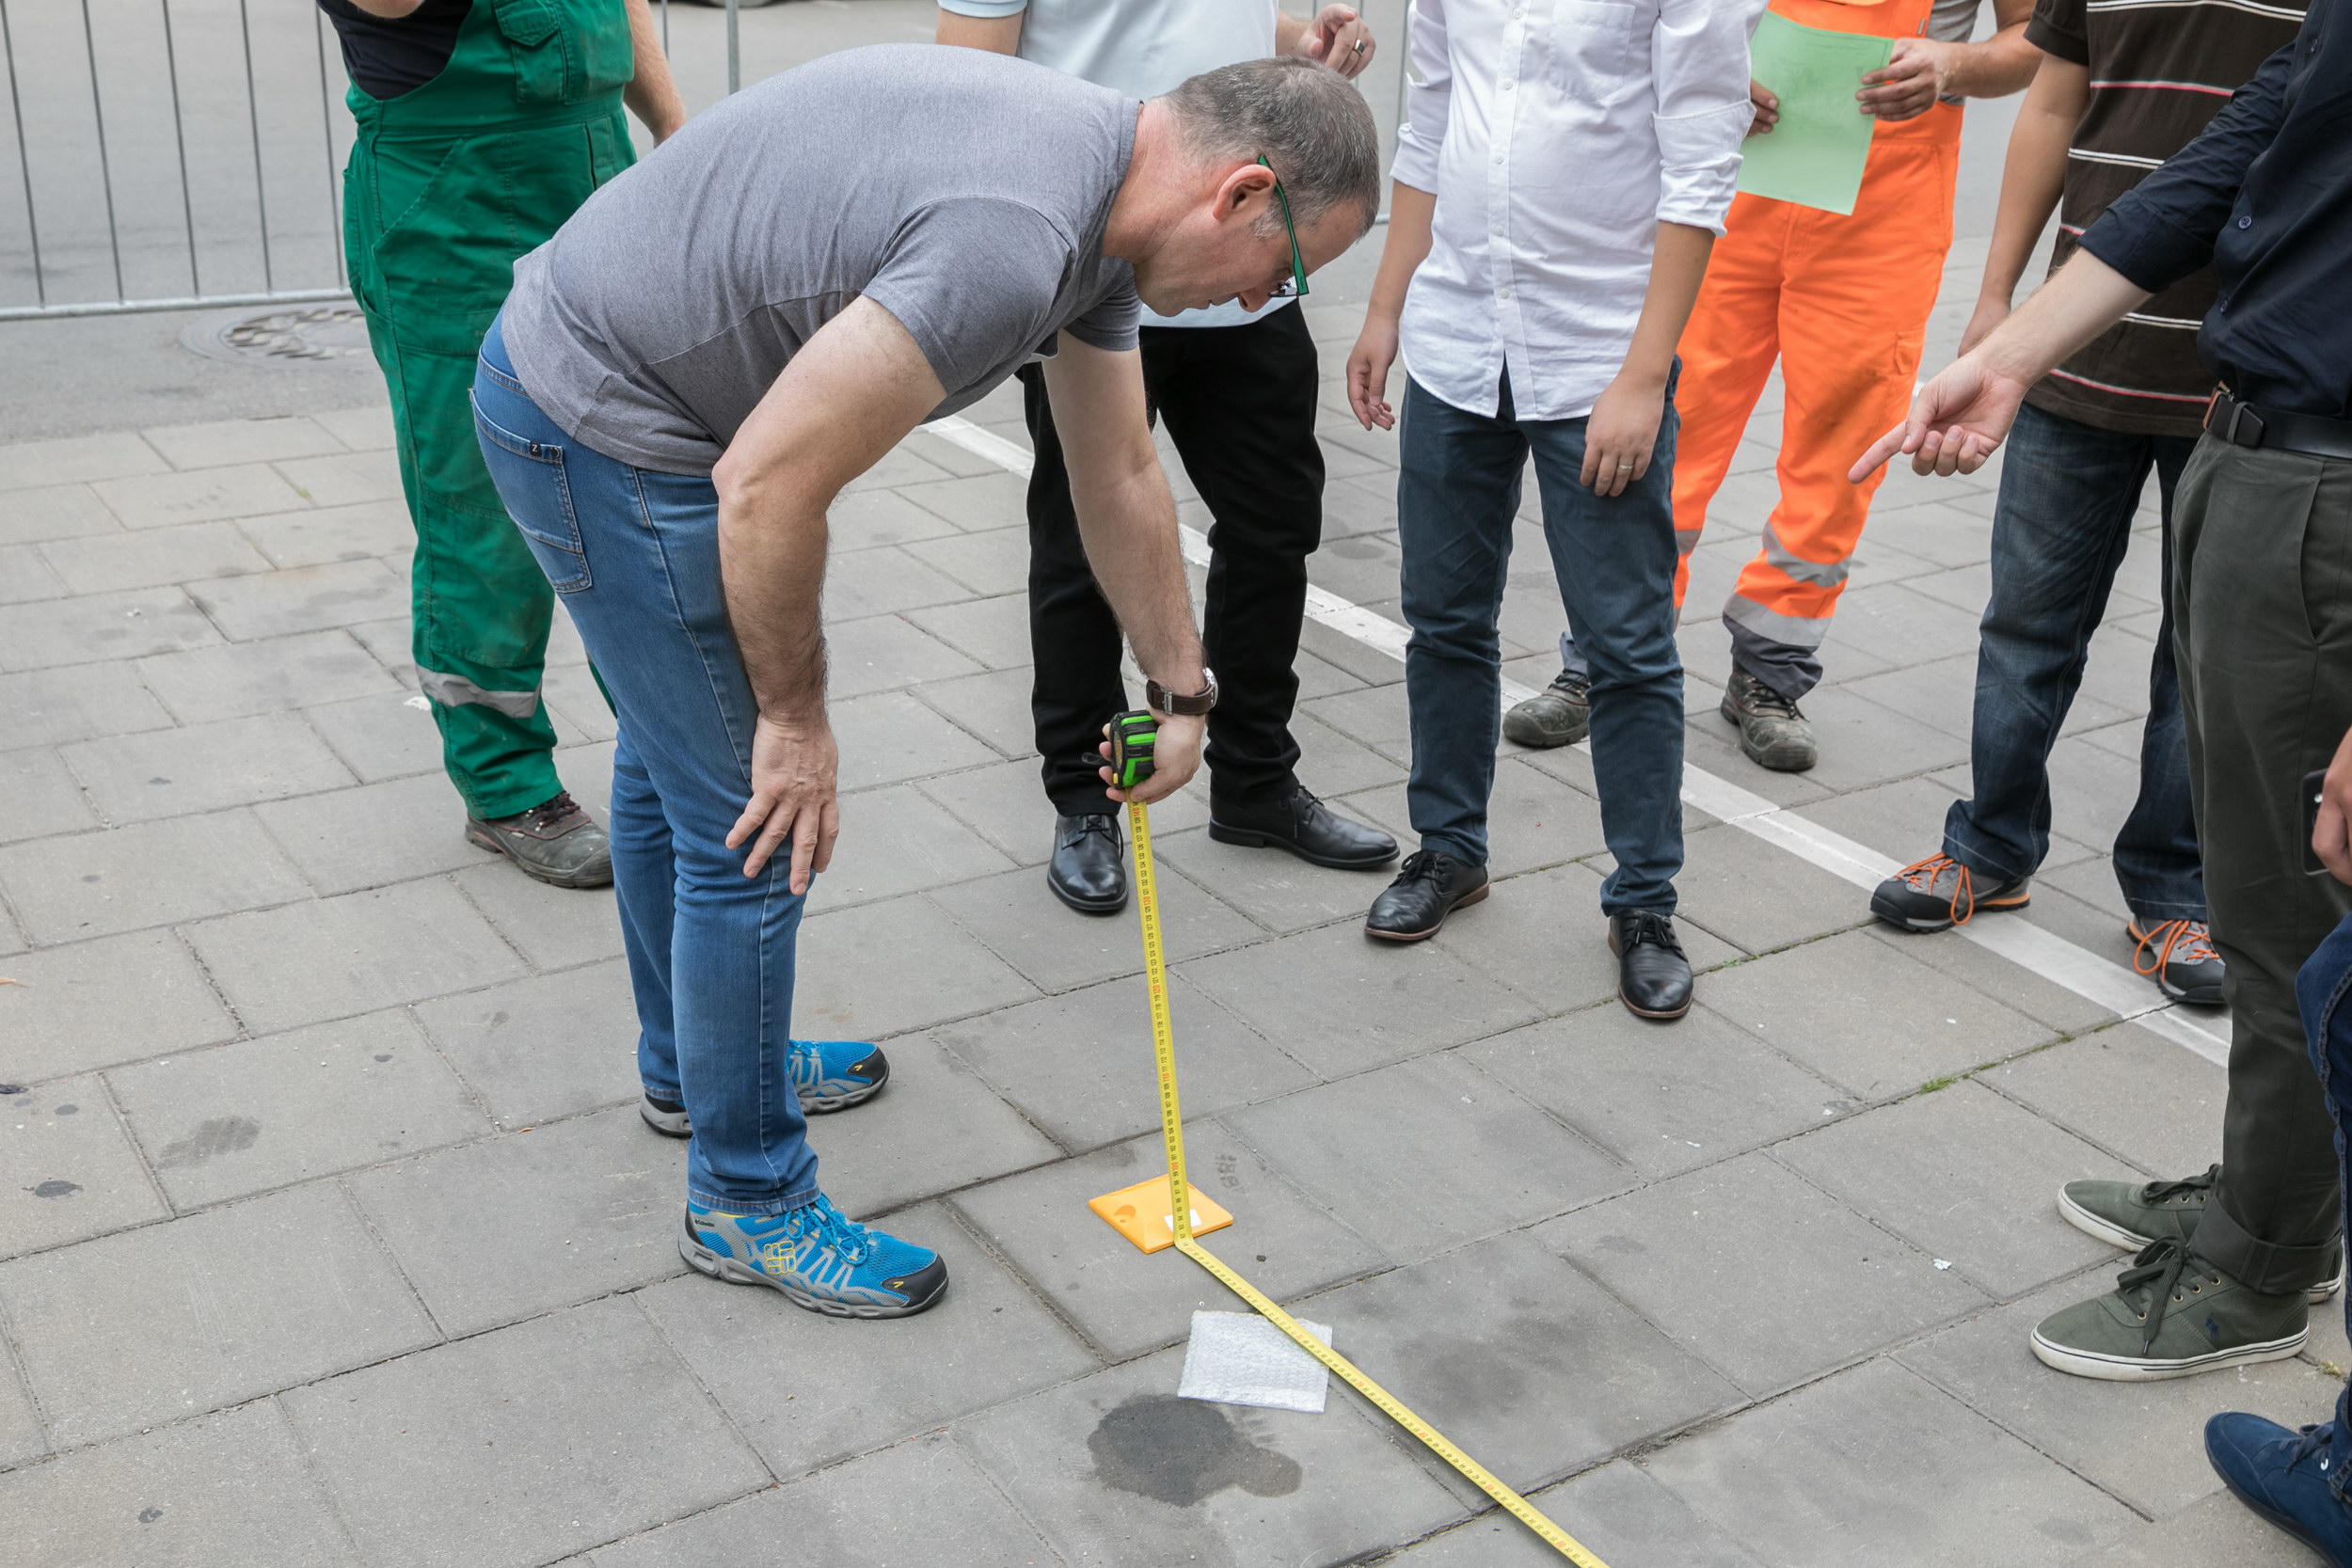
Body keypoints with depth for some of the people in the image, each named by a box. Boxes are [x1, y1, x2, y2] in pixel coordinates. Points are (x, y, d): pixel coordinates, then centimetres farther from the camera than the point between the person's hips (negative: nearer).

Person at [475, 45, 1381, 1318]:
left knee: (678, 759, 25)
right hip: (609, 430, -10)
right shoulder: (1010, 244, -31)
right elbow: (767, 487, -28)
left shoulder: (1101, 182, 2)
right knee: (756, 822, -2)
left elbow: (1121, 479, 14)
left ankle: (694, 1061, 47)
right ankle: (748, 1196, 16)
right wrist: (795, 720, -13)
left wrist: (1180, 691, 23)